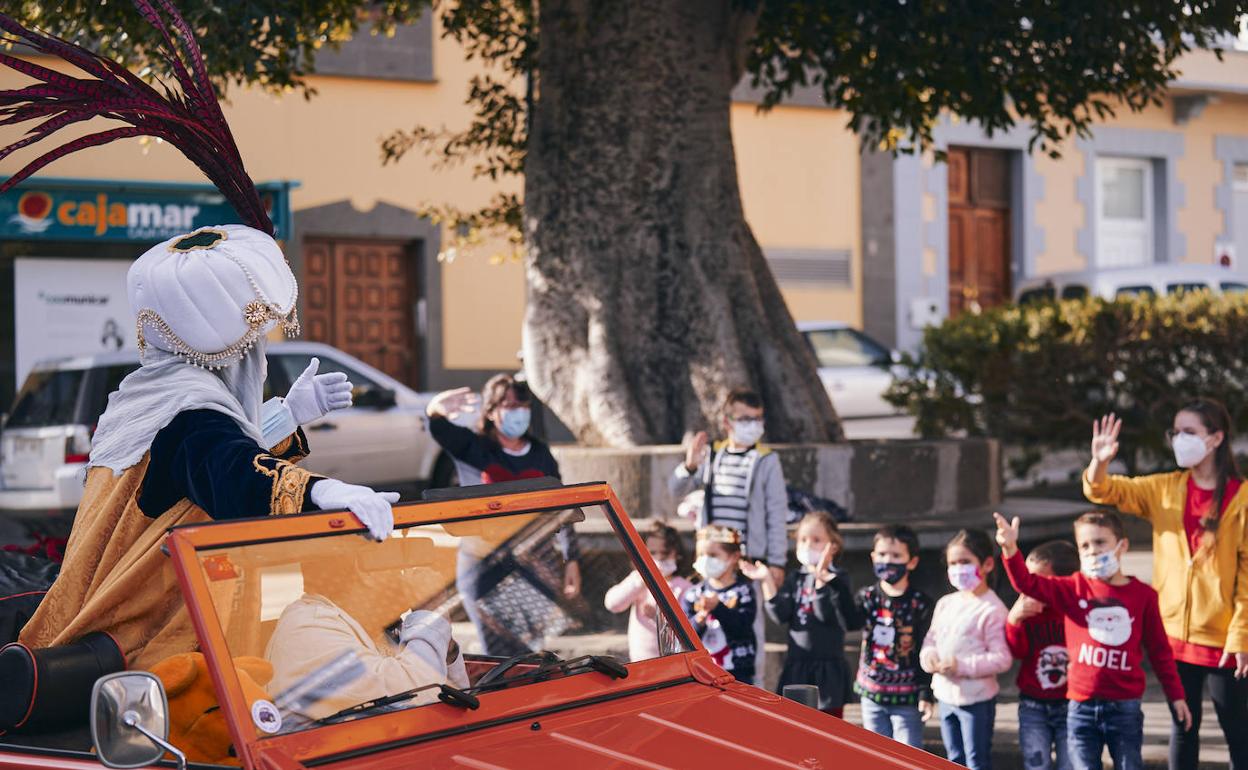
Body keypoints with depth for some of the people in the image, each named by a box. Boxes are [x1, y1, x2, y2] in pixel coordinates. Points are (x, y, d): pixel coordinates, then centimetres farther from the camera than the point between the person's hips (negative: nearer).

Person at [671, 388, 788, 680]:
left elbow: (777, 514, -4)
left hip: (749, 559, -4)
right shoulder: (711, 457, 7)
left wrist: (777, 561, -7)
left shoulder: (766, 462, -4)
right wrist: (689, 467, -17)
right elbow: (676, 490, 5)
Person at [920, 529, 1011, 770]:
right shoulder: (945, 603, 6)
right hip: (946, 696, 7)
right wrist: (929, 656, -8)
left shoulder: (992, 609, -17)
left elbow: (1002, 658, -20)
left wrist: (962, 666, -24)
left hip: (976, 700, -7)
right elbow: (931, 638, 15)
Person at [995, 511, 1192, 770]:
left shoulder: (1143, 595, 1)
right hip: (1082, 707, 1)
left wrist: (1176, 695, 10)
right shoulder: (1073, 588, 2)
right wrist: (1010, 549, -28)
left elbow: (1160, 651, 8)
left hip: (1125, 707, -1)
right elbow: (1028, 583, -10)